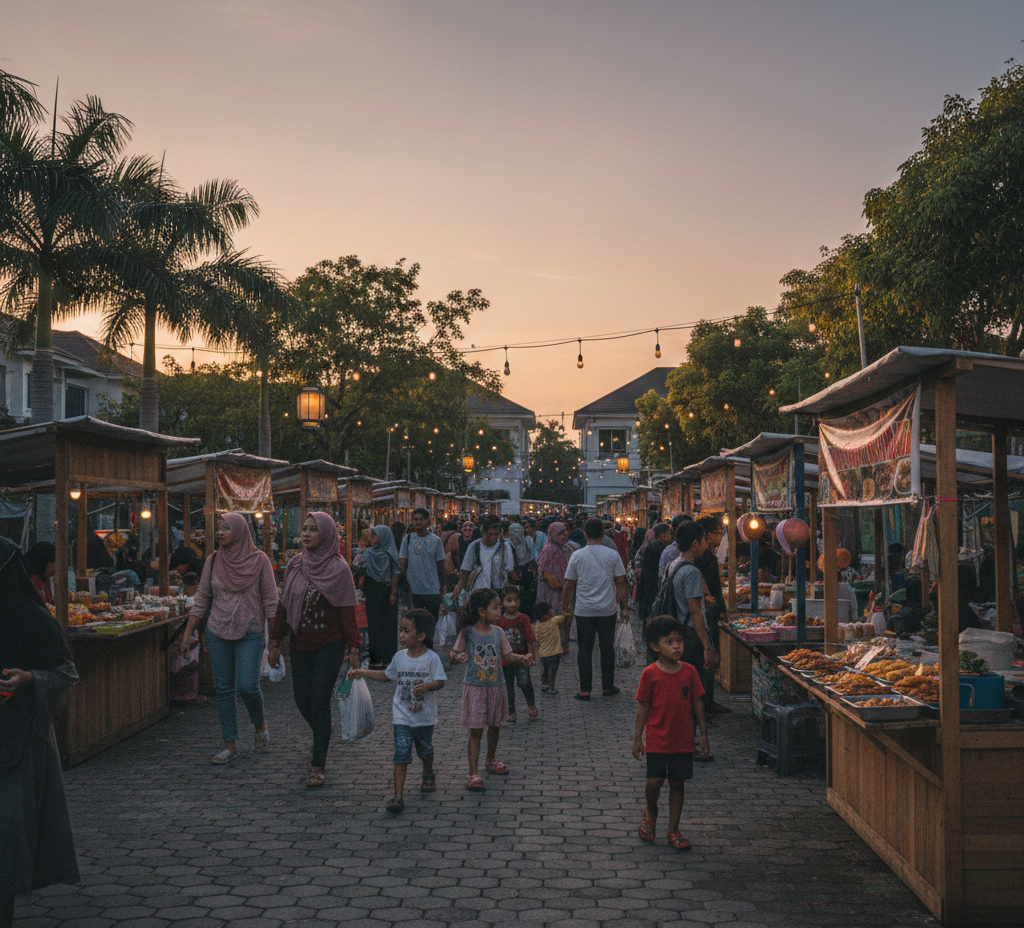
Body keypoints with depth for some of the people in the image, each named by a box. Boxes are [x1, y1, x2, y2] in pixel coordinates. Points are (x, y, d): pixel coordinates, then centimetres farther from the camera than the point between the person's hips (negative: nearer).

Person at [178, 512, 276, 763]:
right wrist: (187, 634, 5)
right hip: (218, 632, 3)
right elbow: (201, 600, 8)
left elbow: (270, 601, -3)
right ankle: (230, 746, 11)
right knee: (223, 689, 4)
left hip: (250, 634, -3)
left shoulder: (259, 560, -4)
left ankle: (259, 723, 19)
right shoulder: (213, 561, 4)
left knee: (247, 686, -11)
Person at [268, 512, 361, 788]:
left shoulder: (337, 568, -10)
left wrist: (353, 648, -11)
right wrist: (275, 642, 8)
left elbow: (347, 611, -9)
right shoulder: (295, 565, 5)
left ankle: (318, 766, 1)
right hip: (301, 644, 5)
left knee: (320, 700, -7)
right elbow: (284, 605, 10)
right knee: (302, 699, 12)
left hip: (330, 644, -5)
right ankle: (321, 737, 43)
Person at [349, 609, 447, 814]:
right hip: (402, 716, 2)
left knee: (425, 749, 20)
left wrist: (426, 686, -35)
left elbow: (440, 681, -16)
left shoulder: (431, 658, -12)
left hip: (424, 716, -2)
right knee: (401, 755, -8)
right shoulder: (400, 657, 2)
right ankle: (398, 797, -11)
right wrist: (362, 673, 14)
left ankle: (428, 775, 51)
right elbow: (387, 676, 17)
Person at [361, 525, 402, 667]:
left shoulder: (390, 554, -1)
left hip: (386, 594, -2)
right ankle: (375, 657, 5)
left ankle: (387, 657, 5)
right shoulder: (368, 553, 8)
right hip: (372, 594, 2)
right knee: (374, 623, 2)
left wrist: (393, 593, -10)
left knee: (388, 623, 0)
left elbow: (395, 573, -3)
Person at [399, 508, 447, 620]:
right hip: (413, 589, 0)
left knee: (433, 621, 2)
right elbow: (403, 563, 5)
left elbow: (440, 565, 6)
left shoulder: (436, 540, 4)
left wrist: (442, 588, 5)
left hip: (433, 590, 0)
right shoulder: (407, 539, 5)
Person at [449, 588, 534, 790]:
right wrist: (458, 657, -30)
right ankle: (474, 774, -2)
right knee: (476, 730, -5)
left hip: (496, 686, 5)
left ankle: (491, 760, 42)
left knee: (494, 726, 18)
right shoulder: (467, 633, -10)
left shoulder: (498, 632, 2)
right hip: (475, 687, -5)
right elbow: (454, 655, -7)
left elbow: (507, 655, 4)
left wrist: (522, 658, -14)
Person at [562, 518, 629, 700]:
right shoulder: (612, 555, -3)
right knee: (607, 648, 12)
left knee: (584, 649, 5)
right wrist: (625, 606, 9)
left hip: (583, 611, 0)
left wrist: (564, 608, 11)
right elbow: (621, 584, -1)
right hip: (607, 610, 0)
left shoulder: (577, 556, -3)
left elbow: (569, 586, 1)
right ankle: (607, 687, 19)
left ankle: (585, 690, 4)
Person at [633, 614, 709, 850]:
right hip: (657, 740, -2)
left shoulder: (689, 672, 0)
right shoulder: (650, 674, -8)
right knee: (654, 781, -5)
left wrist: (704, 734, 7)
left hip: (683, 740, 2)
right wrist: (637, 738, -2)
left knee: (677, 784, 7)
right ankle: (650, 813, 27)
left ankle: (673, 831, 20)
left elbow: (697, 704, 7)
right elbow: (643, 707, -2)